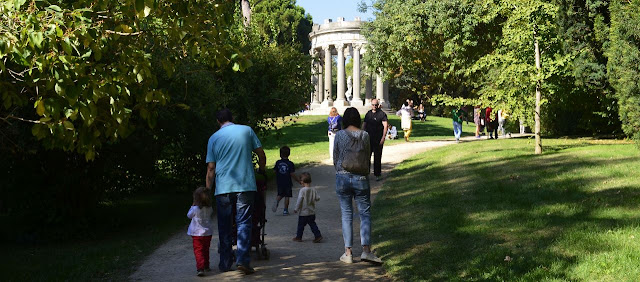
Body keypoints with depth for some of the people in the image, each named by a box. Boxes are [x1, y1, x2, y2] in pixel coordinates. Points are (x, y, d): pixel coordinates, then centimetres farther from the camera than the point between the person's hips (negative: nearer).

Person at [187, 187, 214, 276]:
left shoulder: (195, 209, -16)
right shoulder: (210, 209, -5)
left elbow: (189, 215, 3)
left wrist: (192, 206, 11)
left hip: (197, 234, -4)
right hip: (208, 233, 5)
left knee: (198, 251, -4)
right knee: (206, 250, 21)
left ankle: (200, 268, -19)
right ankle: (206, 266, 33)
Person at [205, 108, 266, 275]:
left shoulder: (214, 138, 6)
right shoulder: (247, 130, 5)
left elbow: (211, 169, 4)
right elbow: (261, 154, 8)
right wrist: (261, 171, 27)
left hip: (223, 187, 1)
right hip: (245, 185, -1)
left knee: (224, 227, 10)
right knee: (244, 223, 0)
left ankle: (225, 263, 14)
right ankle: (243, 260, -12)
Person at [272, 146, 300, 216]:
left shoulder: (278, 163, -4)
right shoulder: (290, 164, -12)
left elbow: (275, 171, 1)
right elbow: (292, 174, -14)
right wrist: (299, 181, -3)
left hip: (279, 183, 3)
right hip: (288, 183, -3)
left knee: (280, 195, 19)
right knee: (287, 196, 6)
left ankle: (276, 202, -10)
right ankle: (285, 210, 7)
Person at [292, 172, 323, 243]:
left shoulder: (302, 190, -17)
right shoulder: (313, 189, -2)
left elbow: (299, 200, -19)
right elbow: (317, 198, 2)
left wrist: (296, 209, -12)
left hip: (303, 213, -5)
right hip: (312, 212, 5)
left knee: (301, 225, 8)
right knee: (312, 224, 12)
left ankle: (298, 237, 18)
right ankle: (318, 235, 4)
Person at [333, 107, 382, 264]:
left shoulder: (339, 135, -4)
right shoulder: (365, 135, -2)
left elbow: (335, 158, 3)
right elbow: (368, 158, 5)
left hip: (342, 178, 0)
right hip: (361, 178, 0)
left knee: (346, 214, 7)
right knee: (365, 213, 6)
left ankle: (348, 253, 8)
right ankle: (366, 250, -6)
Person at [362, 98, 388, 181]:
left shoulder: (382, 114, -5)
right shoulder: (368, 113, 12)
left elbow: (385, 126, -10)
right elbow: (364, 125, 19)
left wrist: (383, 138, -16)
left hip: (378, 139, -5)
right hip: (368, 138, 5)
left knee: (377, 157, 1)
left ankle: (378, 174, 9)